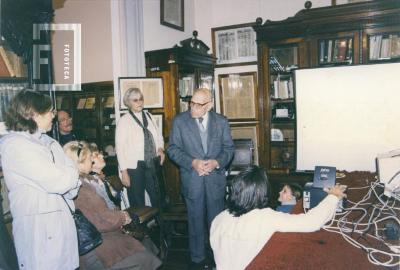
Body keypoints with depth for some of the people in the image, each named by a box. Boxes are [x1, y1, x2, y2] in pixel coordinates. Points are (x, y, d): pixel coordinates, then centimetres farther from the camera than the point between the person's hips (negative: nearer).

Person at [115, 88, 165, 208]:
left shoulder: (149, 116, 8)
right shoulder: (124, 121, -6)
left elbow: (158, 135, 17)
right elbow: (120, 147, -8)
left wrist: (160, 148, -4)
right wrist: (124, 172, -12)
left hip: (152, 164, 4)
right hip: (134, 167, -4)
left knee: (157, 199, 13)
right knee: (138, 203, 7)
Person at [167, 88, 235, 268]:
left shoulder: (221, 122, 2)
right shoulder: (180, 121, -2)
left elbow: (229, 148, 4)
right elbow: (173, 148, -4)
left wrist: (217, 162, -15)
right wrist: (192, 162, -17)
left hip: (215, 178, 1)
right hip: (192, 179, -1)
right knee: (195, 220, 11)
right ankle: (197, 258, 28)